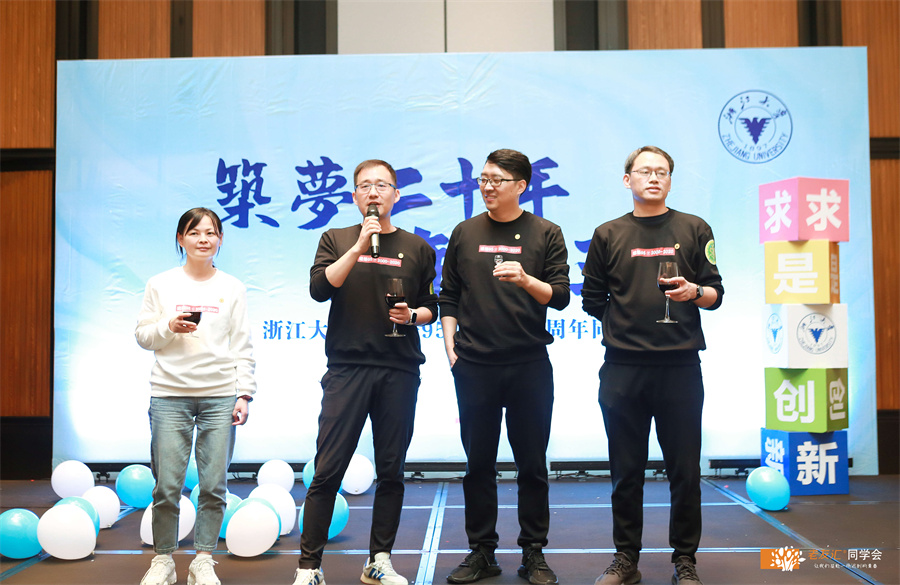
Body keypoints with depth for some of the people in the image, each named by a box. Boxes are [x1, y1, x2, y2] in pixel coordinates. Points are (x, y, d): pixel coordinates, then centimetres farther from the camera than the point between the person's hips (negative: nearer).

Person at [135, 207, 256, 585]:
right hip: (169, 394, 0)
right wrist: (169, 327, -10)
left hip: (220, 396, 1)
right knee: (167, 486, -1)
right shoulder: (160, 285, 8)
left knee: (213, 486, 1)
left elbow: (242, 346, 8)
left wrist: (244, 393, 1)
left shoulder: (233, 288, 9)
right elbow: (142, 335, 10)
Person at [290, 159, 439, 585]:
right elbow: (319, 288, -6)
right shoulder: (336, 240, 10)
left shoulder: (416, 248, 12)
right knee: (328, 470, -3)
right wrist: (360, 246, -11)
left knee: (391, 471, 6)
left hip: (399, 370, 2)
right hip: (347, 367, -2)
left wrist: (413, 315, -5)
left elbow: (431, 307, 17)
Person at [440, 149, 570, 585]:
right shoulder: (465, 233, 10)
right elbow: (449, 296, 13)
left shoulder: (546, 234, 4)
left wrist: (526, 280, -18)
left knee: (532, 464, 5)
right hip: (474, 366, 2)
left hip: (529, 365, -1)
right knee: (479, 463, 7)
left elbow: (560, 296, -1)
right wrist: (450, 346, 3)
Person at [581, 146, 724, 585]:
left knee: (684, 470, 4)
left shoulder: (694, 230, 9)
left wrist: (693, 292, -13)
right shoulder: (608, 235, 10)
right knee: (626, 471, 7)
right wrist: (628, 322, 6)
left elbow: (715, 294, 6)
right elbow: (592, 300, 13)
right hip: (622, 369, 1)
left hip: (680, 366, 0)